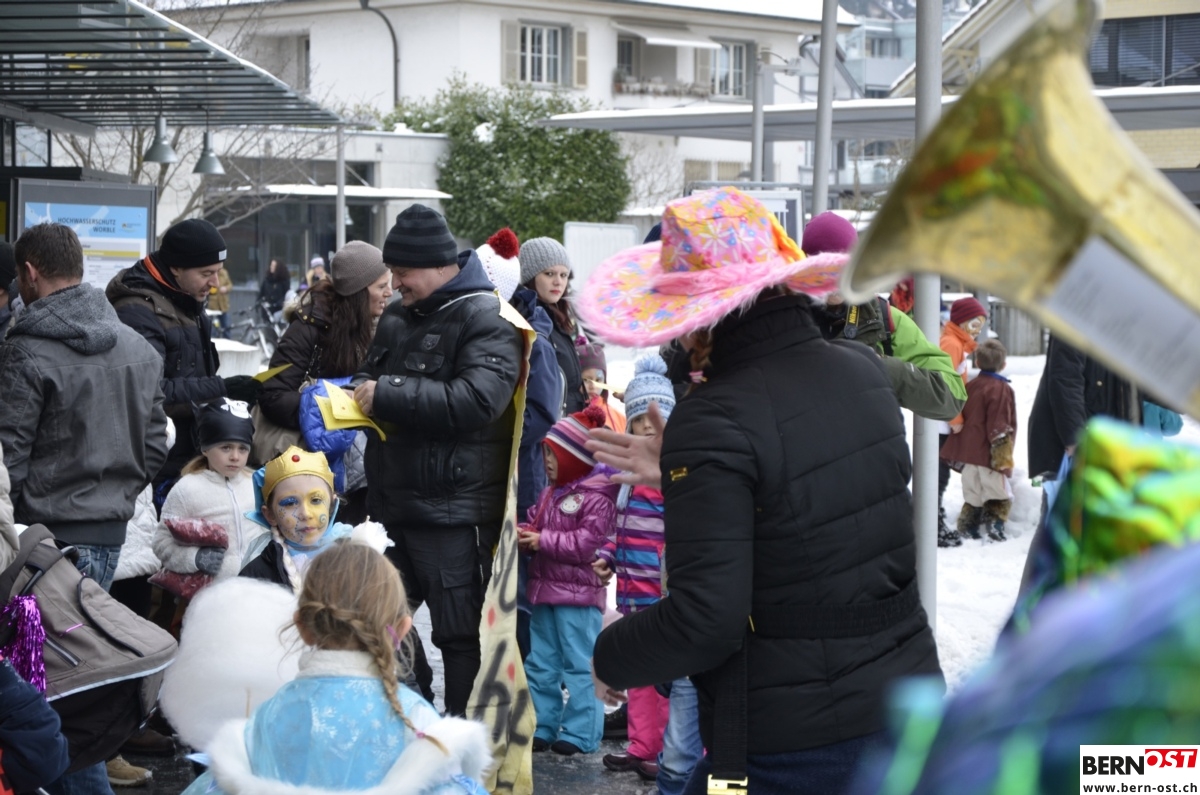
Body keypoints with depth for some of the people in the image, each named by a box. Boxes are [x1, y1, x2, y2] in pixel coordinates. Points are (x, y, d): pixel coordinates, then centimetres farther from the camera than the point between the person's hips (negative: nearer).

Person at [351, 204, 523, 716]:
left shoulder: (486, 320, -11)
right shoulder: (398, 318, 17)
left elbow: (475, 401, -26)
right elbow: (372, 376, 32)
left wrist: (387, 397, -22)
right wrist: (353, 392, 7)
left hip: (453, 509, -9)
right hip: (391, 504, 9)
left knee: (461, 634, -2)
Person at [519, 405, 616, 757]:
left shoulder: (596, 499, -14)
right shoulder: (551, 493, 13)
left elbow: (587, 543, -22)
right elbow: (535, 521, 19)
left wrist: (544, 541, -20)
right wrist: (523, 533, -4)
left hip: (577, 596, -9)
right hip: (545, 590, 9)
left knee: (579, 665, -1)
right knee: (540, 664, 14)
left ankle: (580, 733, 5)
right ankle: (541, 726, 23)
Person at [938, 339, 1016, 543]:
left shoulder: (970, 386, 11)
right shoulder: (1001, 389, -10)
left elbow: (960, 417, 17)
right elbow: (999, 426, -16)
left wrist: (956, 453, 23)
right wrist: (1003, 456, -12)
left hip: (967, 452, 7)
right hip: (988, 455, -7)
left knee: (972, 494, 15)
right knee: (999, 495, 1)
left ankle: (967, 528, 12)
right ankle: (994, 526, -9)